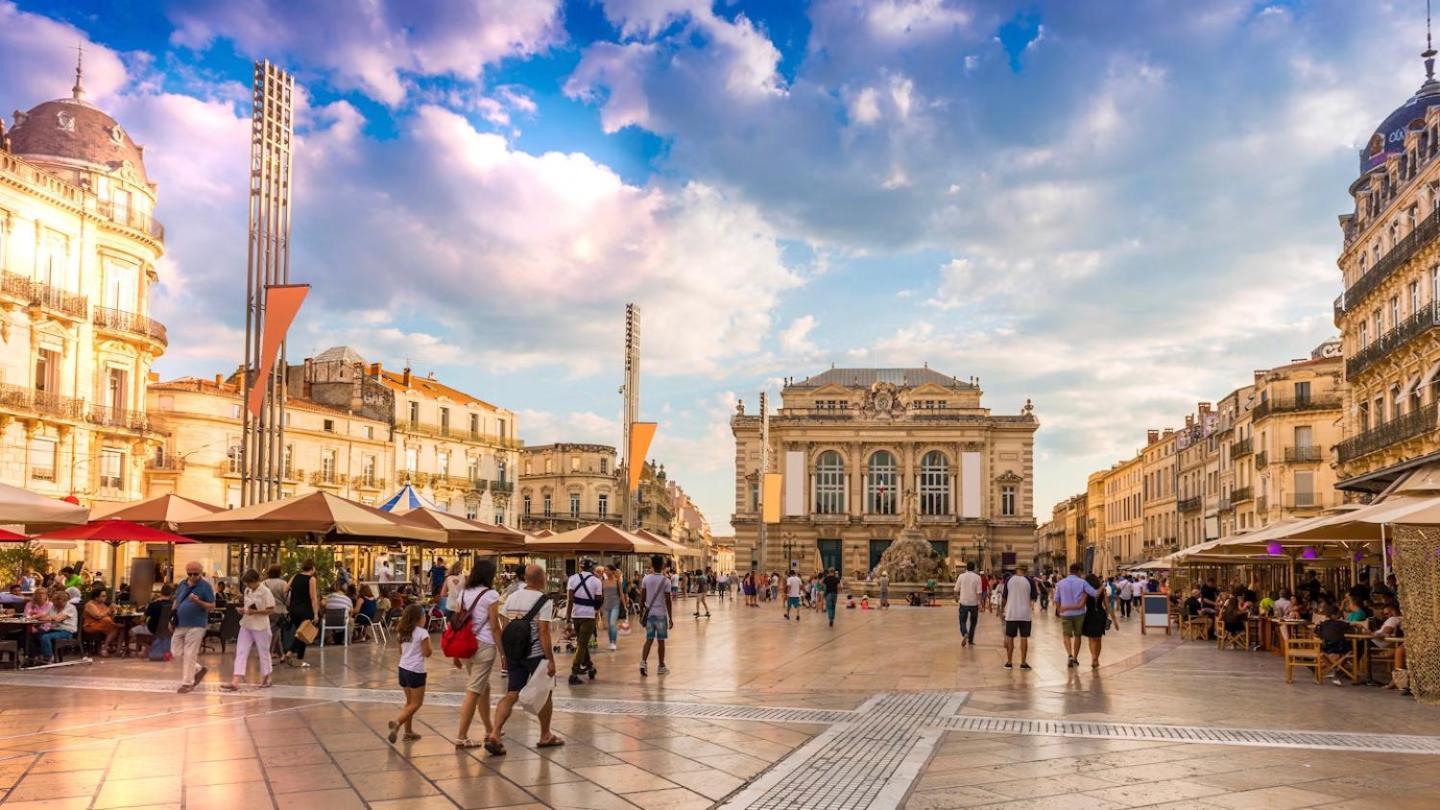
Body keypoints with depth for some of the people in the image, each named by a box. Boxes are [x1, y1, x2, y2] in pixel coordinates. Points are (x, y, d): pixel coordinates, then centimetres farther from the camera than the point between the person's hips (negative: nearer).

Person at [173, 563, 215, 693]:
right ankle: (198, 670, 27)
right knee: (177, 651, 9)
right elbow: (176, 600, 21)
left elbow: (212, 606, -10)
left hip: (196, 625, -7)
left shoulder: (206, 586, -8)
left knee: (189, 655, -4)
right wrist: (173, 611, 5)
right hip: (180, 624, 7)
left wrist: (198, 602, -26)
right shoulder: (183, 584, 9)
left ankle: (187, 683, 5)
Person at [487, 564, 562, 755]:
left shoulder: (512, 597, 7)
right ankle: (545, 736, 24)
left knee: (511, 695, 5)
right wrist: (551, 660, -15)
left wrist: (505, 654, 17)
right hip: (536, 654, -5)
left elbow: (504, 628, 9)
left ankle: (494, 734, -12)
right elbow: (543, 632, -18)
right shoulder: (543, 601, -12)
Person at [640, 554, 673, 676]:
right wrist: (670, 618, -5)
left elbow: (642, 597, 2)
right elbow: (668, 601, -10)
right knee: (661, 640, 7)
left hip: (649, 613, 3)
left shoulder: (646, 578, -1)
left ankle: (643, 662, -10)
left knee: (649, 639, 8)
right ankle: (661, 667, 16)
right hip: (661, 614, -3)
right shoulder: (665, 581, -10)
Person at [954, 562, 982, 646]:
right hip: (974, 603, 0)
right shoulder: (977, 577, -5)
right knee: (973, 622, 16)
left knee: (962, 621, 8)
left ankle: (965, 634, -19)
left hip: (963, 602, 0)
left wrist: (956, 597, 25)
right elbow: (979, 592, -11)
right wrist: (980, 604, -8)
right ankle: (970, 640, 19)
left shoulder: (961, 576, -1)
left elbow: (956, 589, 5)